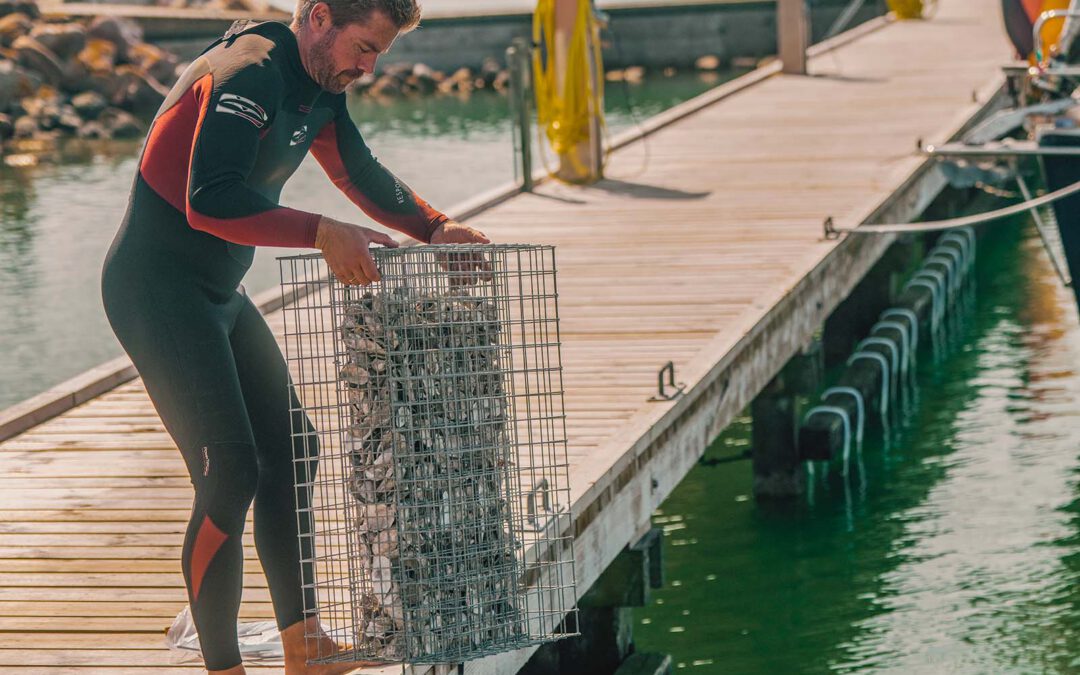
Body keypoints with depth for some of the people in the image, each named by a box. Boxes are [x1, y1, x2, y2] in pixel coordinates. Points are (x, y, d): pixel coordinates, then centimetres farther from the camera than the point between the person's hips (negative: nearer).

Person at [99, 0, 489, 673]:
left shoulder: (318, 87, 8)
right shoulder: (249, 72, -22)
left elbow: (361, 171, 19)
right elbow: (209, 201, -33)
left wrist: (436, 227, 5)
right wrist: (322, 232, -36)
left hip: (217, 290, 10)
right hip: (156, 286, -10)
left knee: (290, 452, 11)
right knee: (230, 472, -14)